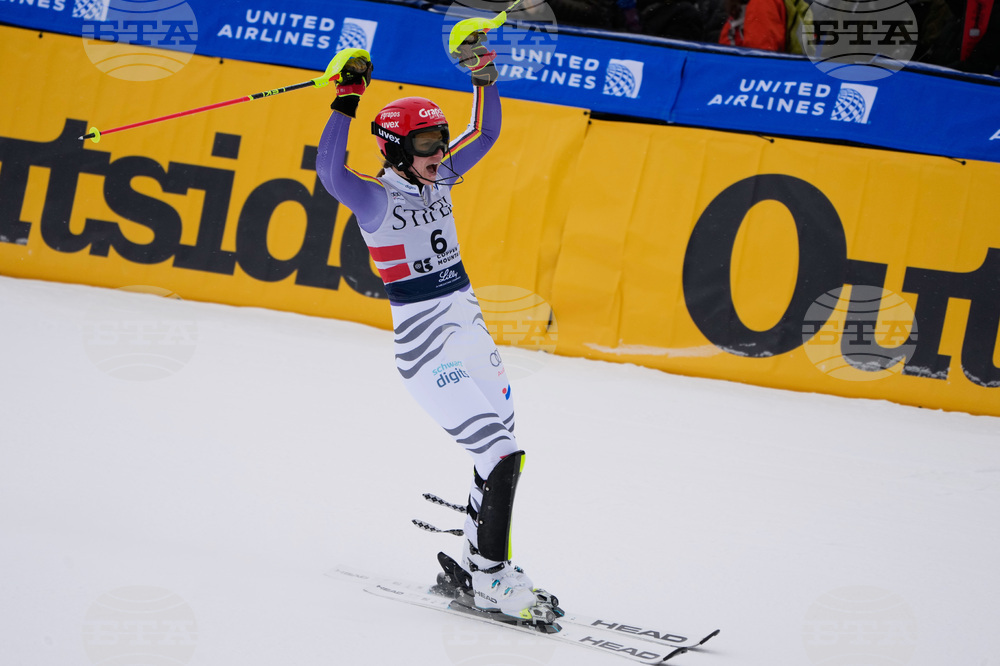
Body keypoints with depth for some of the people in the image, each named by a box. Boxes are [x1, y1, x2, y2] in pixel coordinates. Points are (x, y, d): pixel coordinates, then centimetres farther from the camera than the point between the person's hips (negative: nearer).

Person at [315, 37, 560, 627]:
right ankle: (492, 585, -5)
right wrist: (347, 102, -31)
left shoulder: (438, 179, 9)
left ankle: (477, 563, 28)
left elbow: (485, 133, 18)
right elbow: (330, 170, -31)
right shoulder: (376, 199, -11)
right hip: (427, 350, -8)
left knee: (499, 455, 12)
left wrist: (483, 76, 5)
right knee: (501, 455, -13)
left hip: (472, 333, 8)